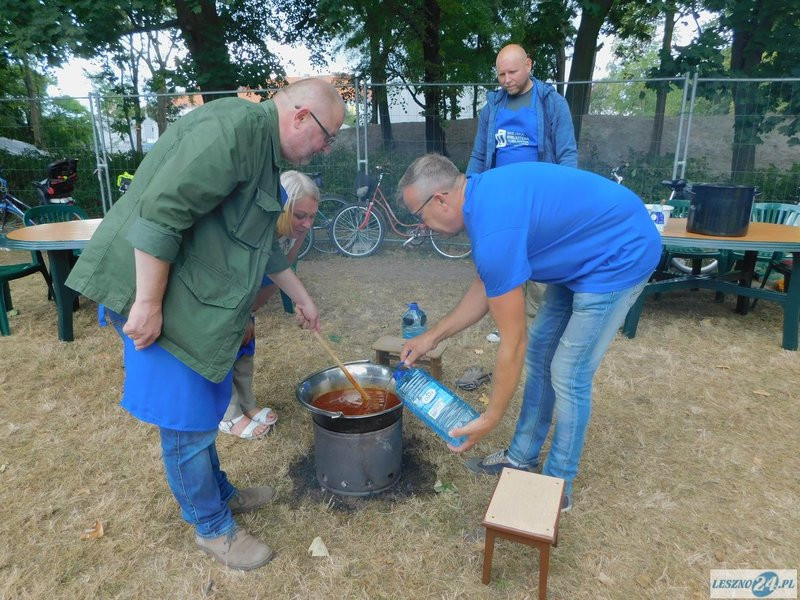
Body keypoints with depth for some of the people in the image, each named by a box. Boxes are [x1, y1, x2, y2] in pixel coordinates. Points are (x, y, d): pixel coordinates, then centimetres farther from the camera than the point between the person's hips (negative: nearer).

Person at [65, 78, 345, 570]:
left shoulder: (264, 150, 15)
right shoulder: (235, 127, -18)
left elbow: (266, 244, 24)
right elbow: (160, 211, -26)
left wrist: (303, 299, 30)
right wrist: (148, 303, -23)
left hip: (200, 305, 10)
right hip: (158, 299, -10)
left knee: (207, 411, 21)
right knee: (188, 424, 4)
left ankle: (220, 493, 40)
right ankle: (213, 527, 23)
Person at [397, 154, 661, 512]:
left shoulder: (493, 233, -31)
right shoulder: (482, 192, -1)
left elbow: (513, 343, -24)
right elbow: (487, 288, 8)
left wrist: (489, 420, -12)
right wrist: (432, 337, 8)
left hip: (621, 254, -10)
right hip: (584, 253, 10)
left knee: (568, 376, -3)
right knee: (539, 354, 13)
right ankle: (522, 456, 29)